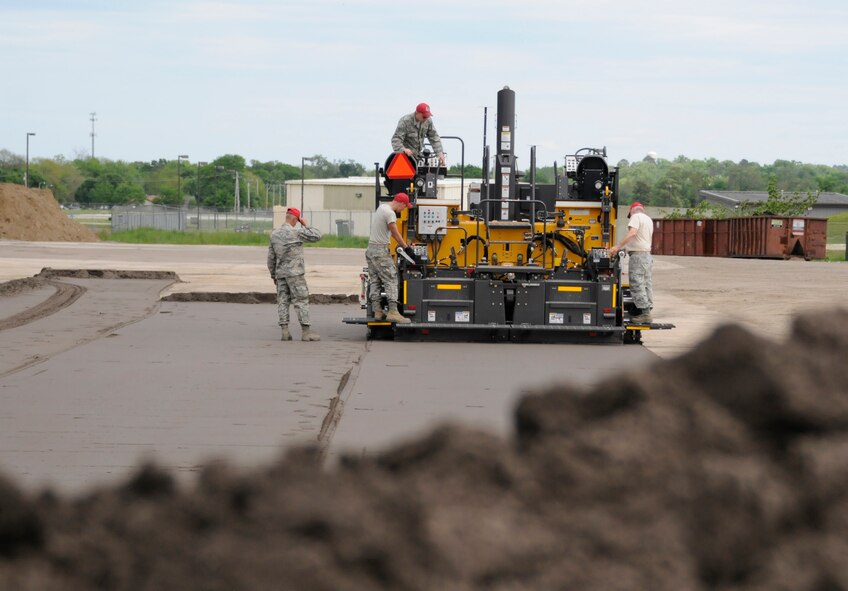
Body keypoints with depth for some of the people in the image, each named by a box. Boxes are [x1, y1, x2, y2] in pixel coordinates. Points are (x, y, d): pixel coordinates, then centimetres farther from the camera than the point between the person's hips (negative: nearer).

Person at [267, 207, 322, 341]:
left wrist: (273, 274, 21)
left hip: (280, 274, 6)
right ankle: (306, 331, -5)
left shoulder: (274, 234, 9)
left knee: (283, 302, 6)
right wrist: (306, 226, 5)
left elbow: (271, 257, 14)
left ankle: (285, 331, 1)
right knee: (301, 301, -3)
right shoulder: (296, 232, -11)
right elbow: (316, 236, -9)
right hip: (295, 273, -6)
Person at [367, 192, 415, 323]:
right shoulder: (390, 213, -16)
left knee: (375, 282, 9)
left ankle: (377, 312, 8)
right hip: (381, 251, -10)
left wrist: (402, 244, 22)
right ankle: (393, 312, -15)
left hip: (371, 249, 10)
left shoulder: (381, 207, 16)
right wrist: (407, 247, -3)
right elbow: (396, 234, -12)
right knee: (391, 280, -9)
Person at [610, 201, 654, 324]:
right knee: (646, 284, 10)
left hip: (638, 254, -9)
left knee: (637, 284, -9)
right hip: (647, 254, 9)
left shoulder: (636, 217, -8)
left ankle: (645, 313, -14)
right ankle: (647, 312, 10)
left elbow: (632, 233, -24)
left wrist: (617, 247, -26)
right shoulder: (649, 220, 20)